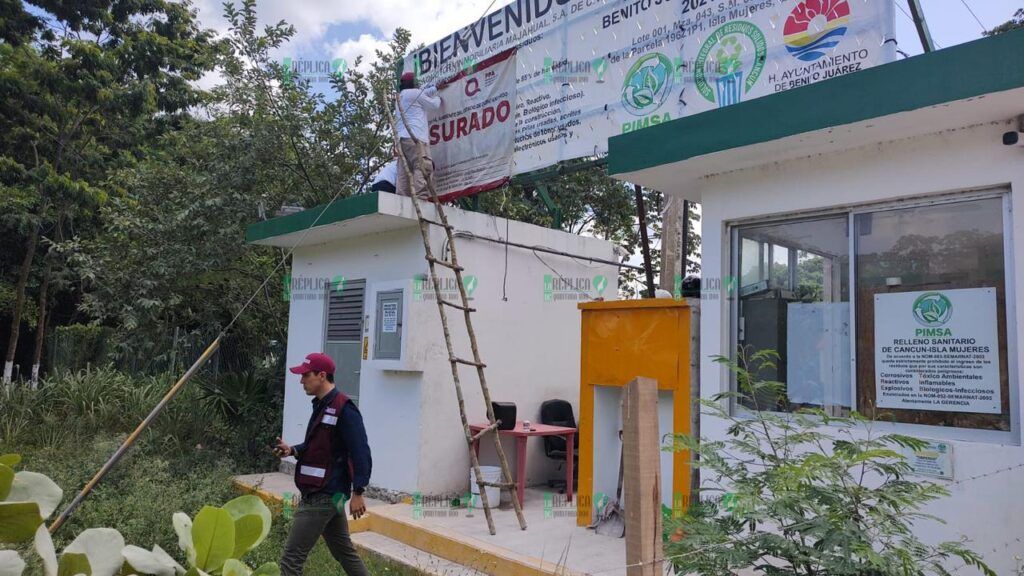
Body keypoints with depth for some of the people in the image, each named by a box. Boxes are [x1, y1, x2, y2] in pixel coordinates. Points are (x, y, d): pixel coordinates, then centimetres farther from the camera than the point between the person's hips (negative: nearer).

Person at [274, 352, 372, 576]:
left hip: (323, 496, -10)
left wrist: (357, 493, -21)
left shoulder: (343, 409, -18)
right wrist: (293, 450, 4)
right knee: (344, 551, 19)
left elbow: (361, 454, -20)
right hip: (317, 493, 10)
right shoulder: (322, 405, 11)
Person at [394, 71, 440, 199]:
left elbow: (424, 93, 41)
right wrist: (438, 98, 33)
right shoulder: (414, 93, 5)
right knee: (423, 167, -19)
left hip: (402, 138, 9)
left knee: (404, 172, -2)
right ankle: (421, 197, -34)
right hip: (415, 137, -9)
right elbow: (434, 105, 13)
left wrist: (436, 87, 48)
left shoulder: (400, 96, 30)